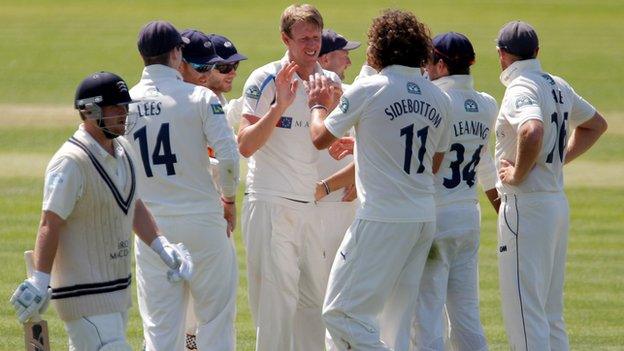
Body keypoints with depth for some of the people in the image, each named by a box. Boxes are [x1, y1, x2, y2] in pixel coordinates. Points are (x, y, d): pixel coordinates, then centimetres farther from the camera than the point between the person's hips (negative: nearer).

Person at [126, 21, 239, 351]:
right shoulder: (199, 97, -7)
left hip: (150, 226, 3)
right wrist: (228, 199, 4)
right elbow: (228, 157, -13)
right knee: (216, 318, 6)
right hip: (201, 222, -3)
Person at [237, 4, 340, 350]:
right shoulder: (266, 80, -9)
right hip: (269, 202, -6)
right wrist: (279, 106, -25)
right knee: (277, 296, -10)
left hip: (309, 205, 6)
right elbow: (245, 146, -16)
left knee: (313, 297, 9)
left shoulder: (330, 82, 7)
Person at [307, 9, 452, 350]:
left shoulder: (369, 89, -9)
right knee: (397, 320, 14)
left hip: (381, 219, -7)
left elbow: (320, 138, -1)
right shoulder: (439, 98, 9)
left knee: (342, 312, -5)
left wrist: (318, 105, 21)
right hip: (425, 218, 7)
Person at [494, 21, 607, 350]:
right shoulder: (558, 86, 12)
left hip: (525, 205, -9)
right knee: (551, 311, 14)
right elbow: (596, 123, 29)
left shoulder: (521, 88, -14)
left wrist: (517, 174, -21)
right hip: (558, 202, 9)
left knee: (524, 311, -8)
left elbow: (532, 131, -35)